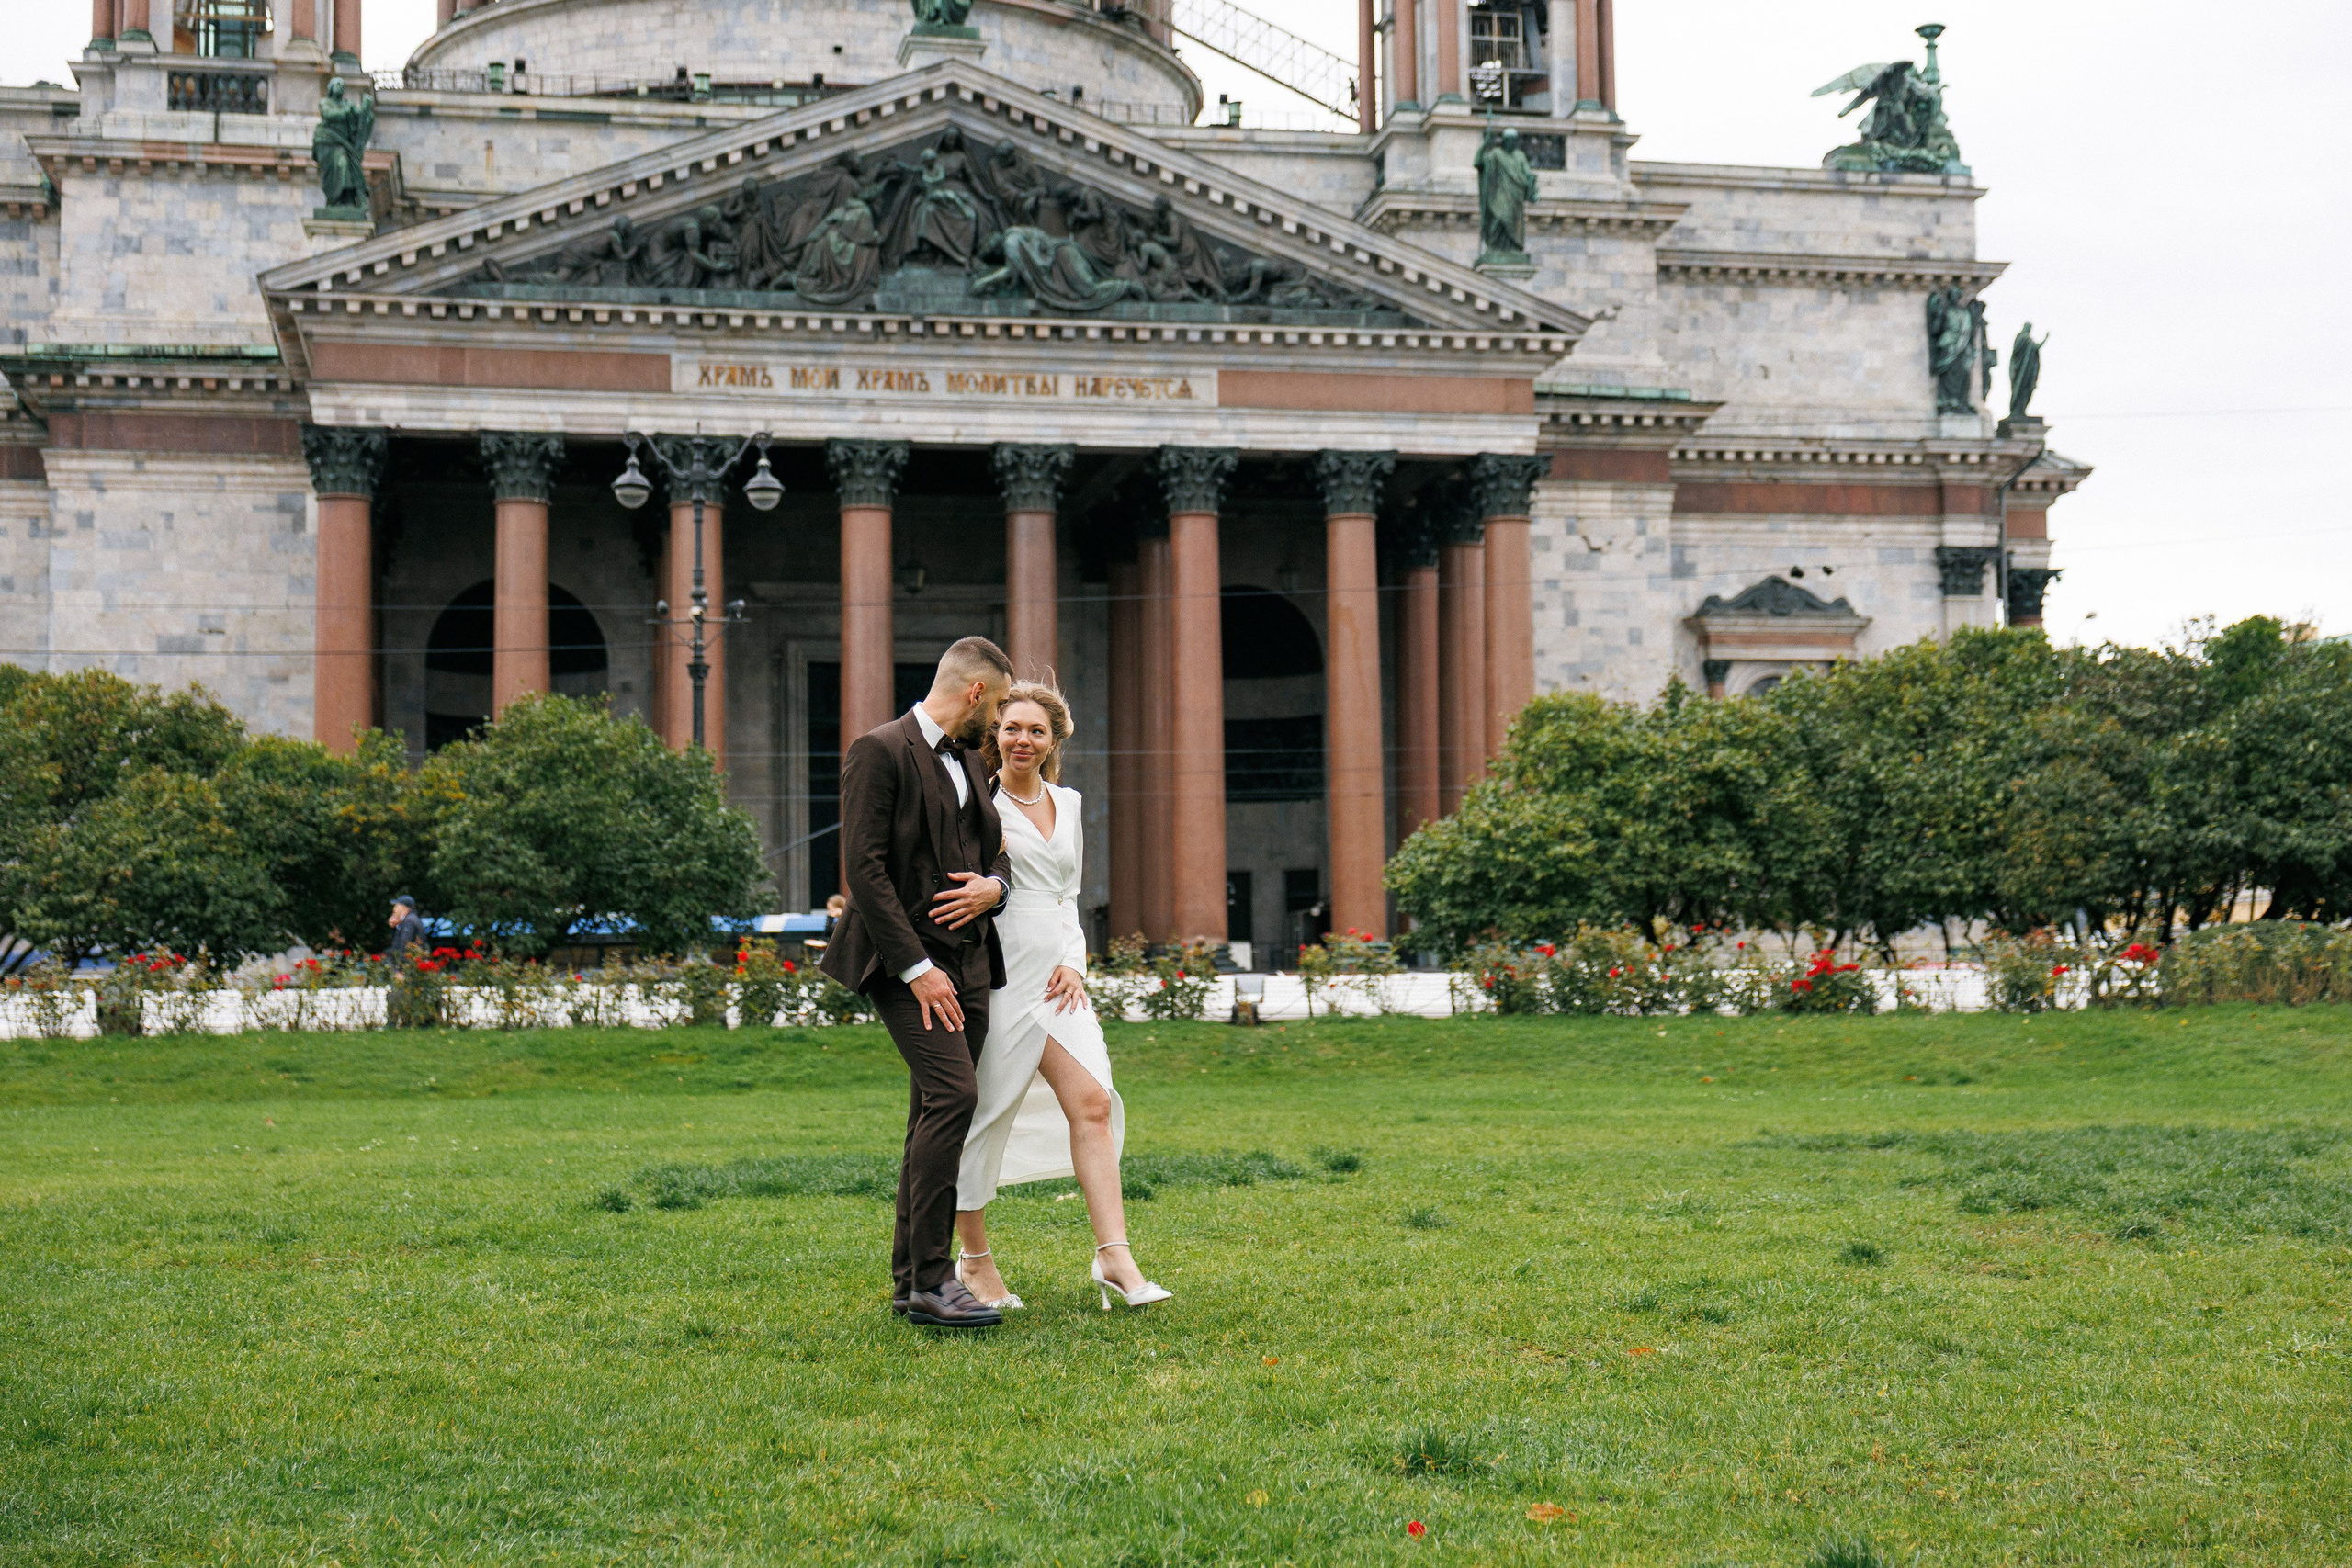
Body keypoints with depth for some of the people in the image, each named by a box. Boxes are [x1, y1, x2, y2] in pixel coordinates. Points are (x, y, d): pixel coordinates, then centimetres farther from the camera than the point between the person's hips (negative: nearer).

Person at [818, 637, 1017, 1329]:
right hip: (910, 960, -8)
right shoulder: (880, 752, -8)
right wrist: (916, 968, -18)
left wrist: (993, 886, 1)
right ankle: (928, 1278, -16)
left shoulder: (967, 760, 18)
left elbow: (994, 851, 27)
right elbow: (865, 869, -14)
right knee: (952, 1095, -20)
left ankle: (910, 1279, 14)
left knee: (937, 1116, 8)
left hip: (968, 959, 8)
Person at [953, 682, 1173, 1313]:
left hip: (1055, 976, 5)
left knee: (1091, 1104, -7)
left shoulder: (1068, 804, 15)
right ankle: (975, 1259, 16)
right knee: (980, 1116, 2)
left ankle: (1115, 1258, -10)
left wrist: (1073, 961, 6)